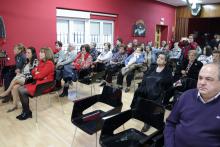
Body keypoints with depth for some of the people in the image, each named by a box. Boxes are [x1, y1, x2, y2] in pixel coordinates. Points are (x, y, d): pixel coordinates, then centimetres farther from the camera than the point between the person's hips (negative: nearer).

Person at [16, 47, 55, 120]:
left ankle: (27, 112, 1)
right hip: (37, 82, 9)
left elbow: (40, 75, -20)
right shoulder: (41, 62, 13)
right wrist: (36, 72, -8)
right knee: (20, 89, -2)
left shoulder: (49, 63, -15)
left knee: (23, 91, -17)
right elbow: (33, 71, 14)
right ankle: (25, 110, 2)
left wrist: (36, 74, 1)